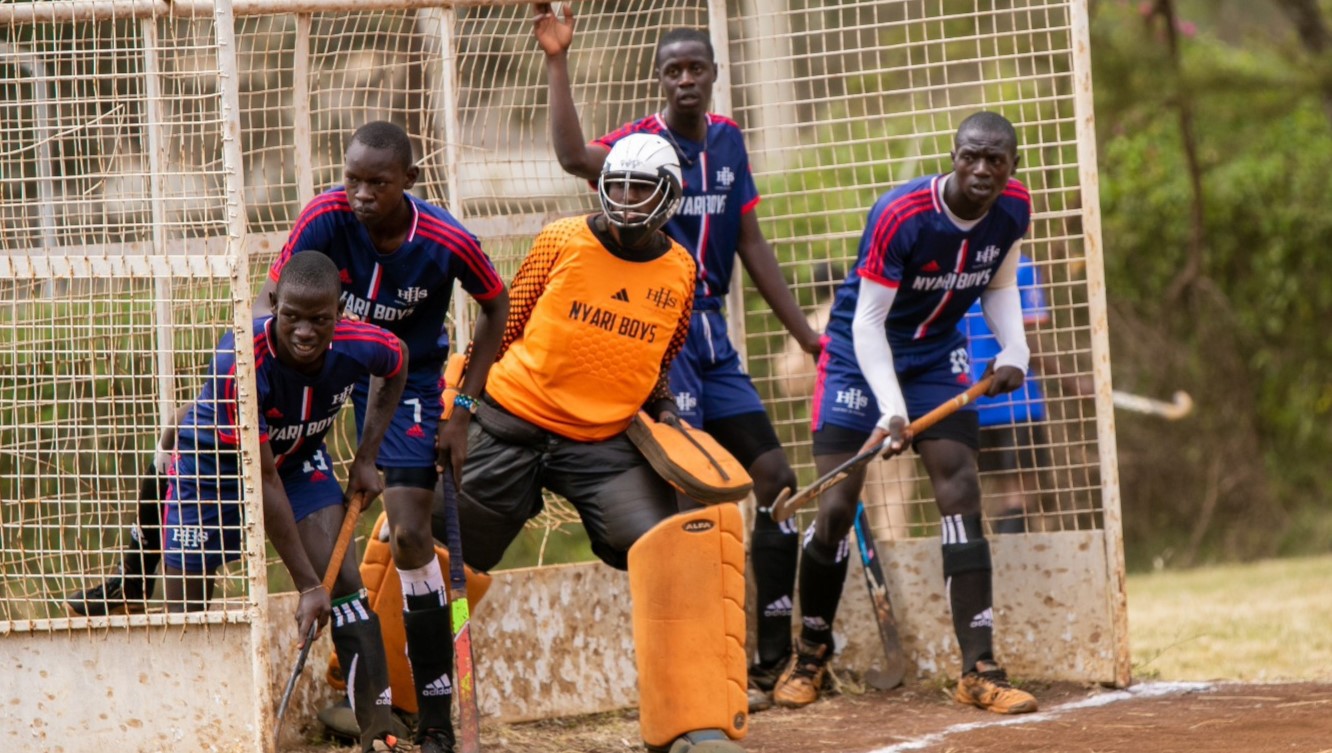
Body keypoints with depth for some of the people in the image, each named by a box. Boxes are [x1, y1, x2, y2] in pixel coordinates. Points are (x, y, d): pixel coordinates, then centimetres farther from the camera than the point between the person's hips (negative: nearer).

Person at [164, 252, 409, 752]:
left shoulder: (359, 348, -26)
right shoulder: (240, 364, -39)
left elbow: (397, 364, 4)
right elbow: (263, 482, -33)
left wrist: (366, 458, -2)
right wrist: (307, 585, -31)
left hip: (301, 457, 3)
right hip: (214, 464, -3)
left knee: (342, 581, -13)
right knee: (184, 610, -4)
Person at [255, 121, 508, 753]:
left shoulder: (448, 243, -24)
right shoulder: (326, 218, -24)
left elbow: (495, 305, -5)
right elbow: (271, 303, -21)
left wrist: (462, 411, -7)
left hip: (408, 375, -3)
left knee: (410, 534, -11)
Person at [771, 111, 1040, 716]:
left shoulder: (1012, 208, -11)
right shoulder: (901, 215, -28)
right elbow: (868, 323, -24)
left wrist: (1014, 351, -9)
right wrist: (891, 409, -33)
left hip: (937, 358, 4)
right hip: (861, 354, -4)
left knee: (960, 494, -10)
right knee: (836, 506, -8)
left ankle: (979, 671, -11)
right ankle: (810, 654, 14)